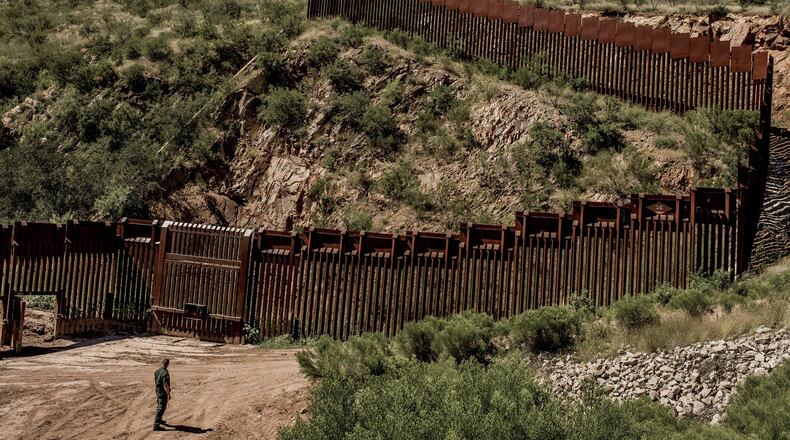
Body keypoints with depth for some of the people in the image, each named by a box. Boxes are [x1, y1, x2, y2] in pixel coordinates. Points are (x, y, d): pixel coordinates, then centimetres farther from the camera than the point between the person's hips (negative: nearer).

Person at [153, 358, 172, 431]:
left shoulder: (157, 371, 1)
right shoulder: (165, 373, -26)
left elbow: (155, 382, 13)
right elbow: (165, 385, -26)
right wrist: (168, 394, -16)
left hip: (158, 391, 9)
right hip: (163, 393, -9)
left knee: (159, 406, 25)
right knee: (161, 408, -4)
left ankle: (159, 420, 42)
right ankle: (156, 425, -5)